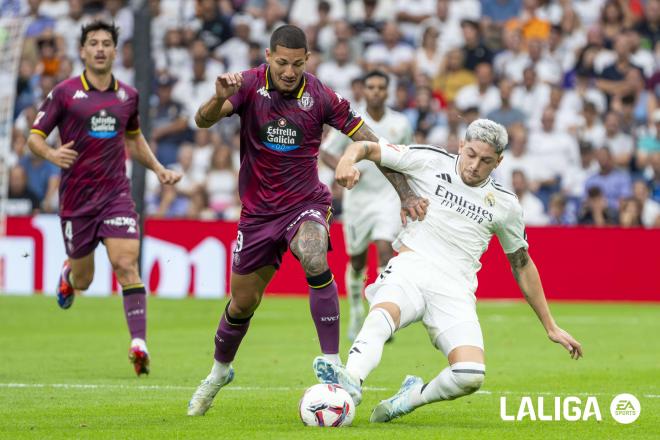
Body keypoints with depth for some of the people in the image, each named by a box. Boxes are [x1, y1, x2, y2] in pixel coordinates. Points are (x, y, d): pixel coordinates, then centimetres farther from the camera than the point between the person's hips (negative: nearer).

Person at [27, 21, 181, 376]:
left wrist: (158, 168, 14)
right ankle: (68, 272, 48)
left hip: (116, 194, 2)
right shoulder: (65, 93, -4)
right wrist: (51, 153, -24)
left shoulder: (128, 95, 8)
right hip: (76, 197, -1)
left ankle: (139, 344, -20)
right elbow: (34, 137, -3)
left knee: (126, 266, -16)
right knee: (83, 281, 9)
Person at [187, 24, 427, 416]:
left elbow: (371, 144, -7)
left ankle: (332, 365, -28)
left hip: (305, 204, -2)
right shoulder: (250, 85, -11)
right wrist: (220, 99, -46)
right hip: (258, 211, 2)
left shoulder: (321, 97, -12)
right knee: (243, 303, 11)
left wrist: (406, 193, -14)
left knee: (315, 261, -33)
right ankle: (219, 372, 40)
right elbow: (203, 121, -23)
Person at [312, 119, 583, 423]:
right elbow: (367, 147, 6)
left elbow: (522, 264, 22)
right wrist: (349, 159, -20)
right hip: (411, 268, -2)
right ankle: (351, 382, -62)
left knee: (471, 376, -23)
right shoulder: (429, 161, 5)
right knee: (383, 313, -38)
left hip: (455, 288, 2)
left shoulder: (504, 204, 11)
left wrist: (550, 327, 23)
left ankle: (415, 395, 5)